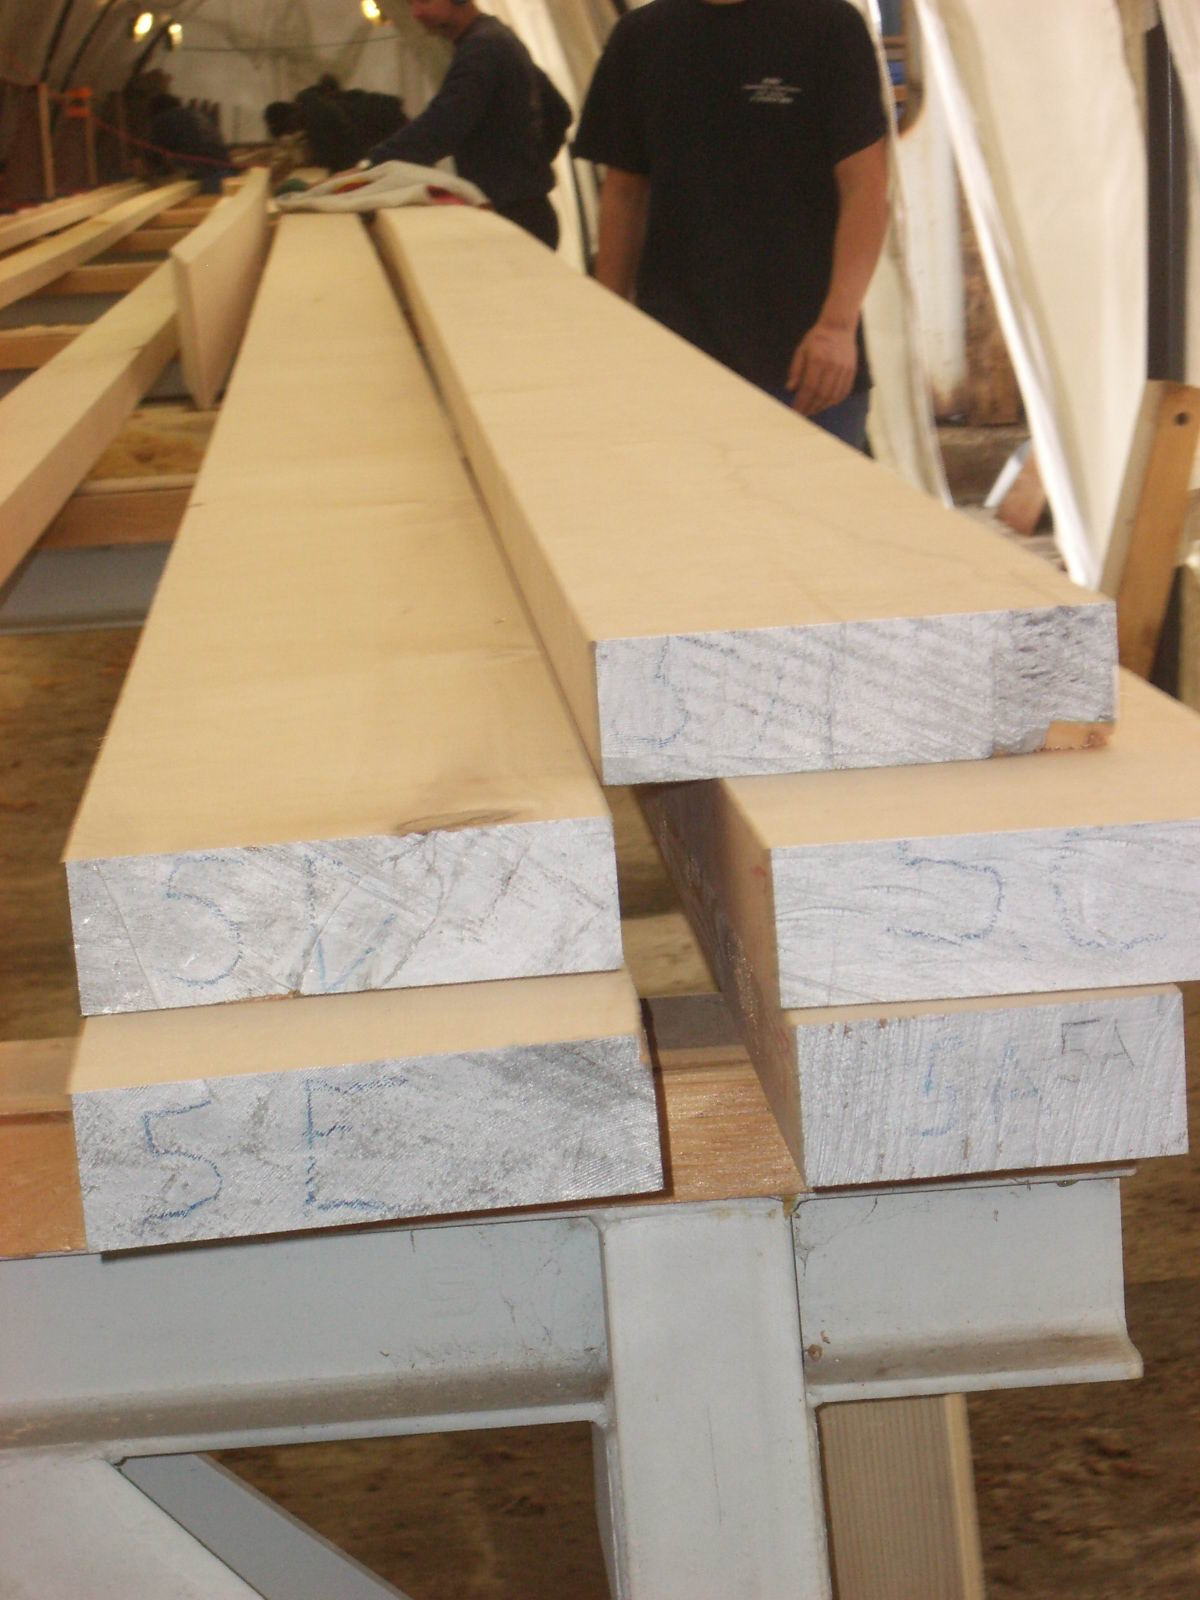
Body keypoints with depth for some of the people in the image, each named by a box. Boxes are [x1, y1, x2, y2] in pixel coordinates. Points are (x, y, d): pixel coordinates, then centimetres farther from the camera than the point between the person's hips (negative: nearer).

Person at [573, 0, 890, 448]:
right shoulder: (641, 36, 9)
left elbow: (864, 185, -6)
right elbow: (624, 193, 14)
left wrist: (839, 323, -18)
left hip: (804, 354, -3)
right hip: (673, 350, 3)